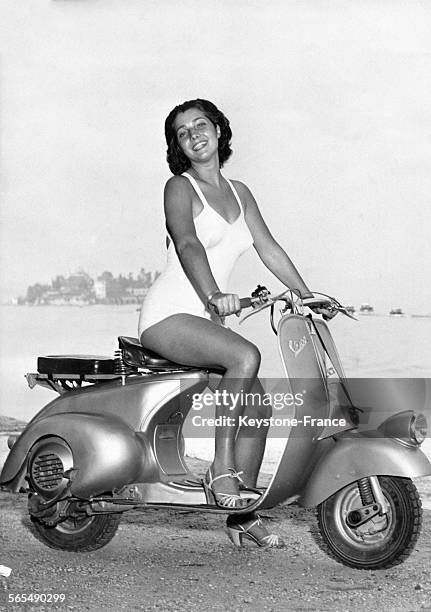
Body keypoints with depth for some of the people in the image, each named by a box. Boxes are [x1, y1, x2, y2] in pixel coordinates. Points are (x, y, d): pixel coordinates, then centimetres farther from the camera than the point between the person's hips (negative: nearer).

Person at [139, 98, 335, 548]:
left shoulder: (239, 193, 16)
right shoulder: (180, 188, -6)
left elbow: (269, 249, 15)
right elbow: (187, 246, -22)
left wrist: (306, 295, 4)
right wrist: (215, 296, -39)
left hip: (206, 320, 8)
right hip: (169, 315, -8)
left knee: (259, 407, -2)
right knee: (245, 356, -32)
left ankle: (242, 515, 6)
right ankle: (221, 469, -26)